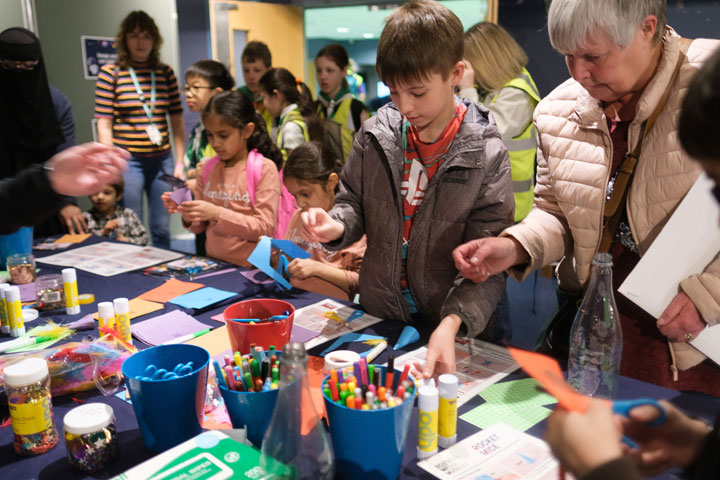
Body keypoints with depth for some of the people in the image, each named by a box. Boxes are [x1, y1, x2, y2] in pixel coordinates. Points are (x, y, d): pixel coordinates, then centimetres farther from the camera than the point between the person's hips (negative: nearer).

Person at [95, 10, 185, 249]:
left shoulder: (166, 73, 7)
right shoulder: (110, 74, -1)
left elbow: (177, 121, 9)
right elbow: (104, 125, -2)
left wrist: (180, 162, 5)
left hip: (162, 160, 3)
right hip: (127, 160, -3)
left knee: (161, 229, 10)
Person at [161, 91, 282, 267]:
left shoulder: (264, 168, -4)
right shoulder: (208, 168, 10)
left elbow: (264, 228, -10)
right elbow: (200, 226, 15)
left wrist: (217, 214, -18)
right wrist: (186, 214, -6)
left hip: (250, 269, -4)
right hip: (212, 263, 4)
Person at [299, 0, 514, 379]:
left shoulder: (486, 154, -13)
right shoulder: (376, 135, -3)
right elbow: (353, 202, 9)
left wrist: (452, 324, -30)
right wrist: (335, 226, -15)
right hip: (377, 317, 3)